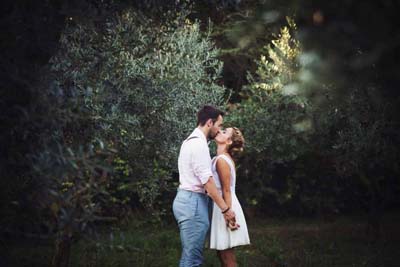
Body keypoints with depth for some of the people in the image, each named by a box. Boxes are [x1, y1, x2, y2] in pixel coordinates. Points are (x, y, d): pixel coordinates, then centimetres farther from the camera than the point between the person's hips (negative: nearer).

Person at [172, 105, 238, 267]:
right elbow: (207, 181, -19)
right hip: (193, 201, -10)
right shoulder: (199, 143, -15)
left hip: (187, 199, 10)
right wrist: (225, 209, -16)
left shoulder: (191, 141, 17)